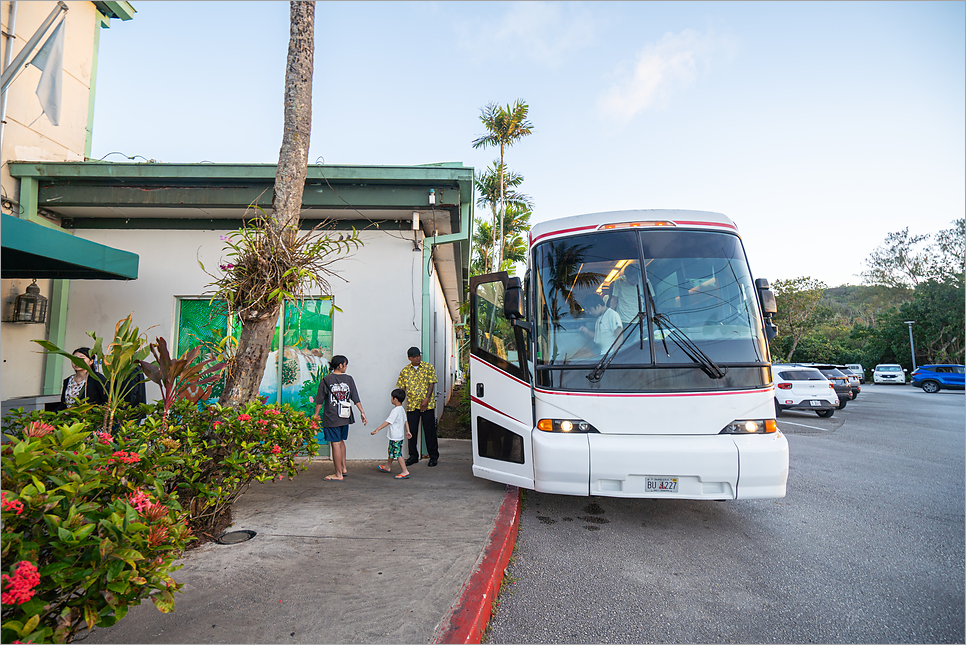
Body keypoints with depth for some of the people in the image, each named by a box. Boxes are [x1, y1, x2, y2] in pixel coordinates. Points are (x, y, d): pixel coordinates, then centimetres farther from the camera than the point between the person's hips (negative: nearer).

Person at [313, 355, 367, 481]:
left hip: (332, 418, -4)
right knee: (341, 441, 21)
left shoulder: (326, 380, -5)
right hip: (345, 417, 4)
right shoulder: (349, 379, 2)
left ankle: (338, 474, 5)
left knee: (335, 444, -1)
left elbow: (320, 399, -2)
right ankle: (343, 468, 27)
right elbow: (356, 398, 2)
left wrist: (316, 414, 9)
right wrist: (362, 412, 8)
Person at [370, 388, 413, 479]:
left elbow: (387, 422, -23)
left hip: (395, 437, -10)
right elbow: (405, 421, 13)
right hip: (399, 435, 10)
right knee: (391, 451, 25)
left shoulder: (395, 411, -21)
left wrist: (377, 430, -21)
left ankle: (405, 472, -8)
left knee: (397, 454, -7)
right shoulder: (402, 409, 8)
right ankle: (388, 466, 44)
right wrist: (408, 431, 17)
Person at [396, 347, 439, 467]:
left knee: (429, 430, 2)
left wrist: (426, 399, -12)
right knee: (412, 431, 6)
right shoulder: (405, 371, 6)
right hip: (411, 405, 2)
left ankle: (434, 456, 14)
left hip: (427, 404, -2)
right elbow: (400, 388, 10)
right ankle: (413, 456, 22)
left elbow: (431, 384, -3)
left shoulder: (428, 367, 1)